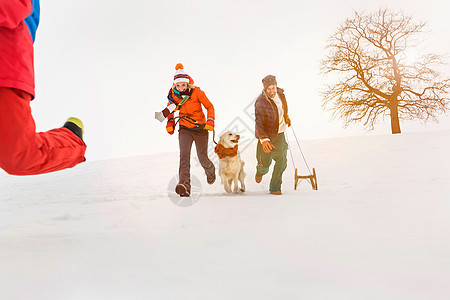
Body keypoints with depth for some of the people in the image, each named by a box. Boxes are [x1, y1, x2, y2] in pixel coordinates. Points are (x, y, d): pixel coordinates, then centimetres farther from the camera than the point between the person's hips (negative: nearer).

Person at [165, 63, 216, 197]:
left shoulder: (197, 92, -15)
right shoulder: (173, 94, -5)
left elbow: (209, 107, -6)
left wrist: (210, 120, -21)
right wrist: (170, 121, -1)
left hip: (200, 128, -1)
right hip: (184, 129, 2)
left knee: (202, 158, 2)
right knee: (184, 155, -21)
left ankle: (210, 170, 39)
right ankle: (184, 186, -30)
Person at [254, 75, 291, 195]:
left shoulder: (280, 94, -3)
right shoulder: (260, 102, -22)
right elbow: (259, 123, -26)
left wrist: (286, 117, 35)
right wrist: (264, 140, -36)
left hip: (279, 134, 4)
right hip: (266, 135, -4)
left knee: (282, 160, -9)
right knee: (265, 164, 6)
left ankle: (275, 187, 4)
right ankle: (260, 171, 45)